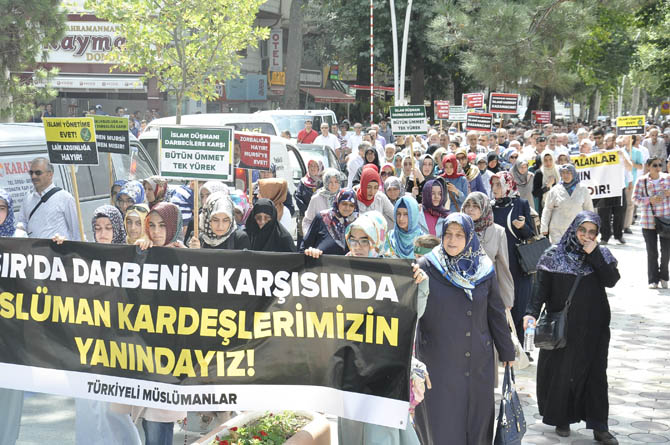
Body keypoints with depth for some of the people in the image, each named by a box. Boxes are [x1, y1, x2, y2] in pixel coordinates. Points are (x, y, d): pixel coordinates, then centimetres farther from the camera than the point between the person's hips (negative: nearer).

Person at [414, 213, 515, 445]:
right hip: (439, 362, -3)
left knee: (476, 421, 9)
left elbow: (496, 313, 10)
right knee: (443, 426, 0)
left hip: (478, 363, 3)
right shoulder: (426, 267, -5)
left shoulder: (483, 269, 3)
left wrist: (507, 353, 13)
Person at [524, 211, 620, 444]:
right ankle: (561, 419, 22)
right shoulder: (554, 255, -3)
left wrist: (594, 254, -17)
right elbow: (542, 287, -9)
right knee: (561, 372, 5)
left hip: (594, 328, 2)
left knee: (595, 373, 3)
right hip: (562, 327, -2)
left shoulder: (601, 255, 4)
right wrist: (532, 312, -22)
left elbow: (611, 280, -12)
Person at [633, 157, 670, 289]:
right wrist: (650, 200, -16)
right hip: (648, 221, -1)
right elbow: (635, 198, -2)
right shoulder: (642, 181, -1)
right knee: (652, 252, 3)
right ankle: (653, 280, 14)